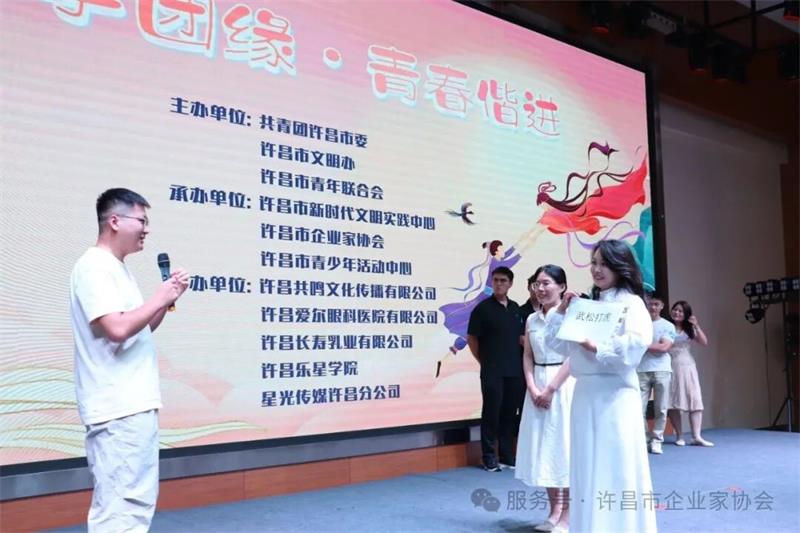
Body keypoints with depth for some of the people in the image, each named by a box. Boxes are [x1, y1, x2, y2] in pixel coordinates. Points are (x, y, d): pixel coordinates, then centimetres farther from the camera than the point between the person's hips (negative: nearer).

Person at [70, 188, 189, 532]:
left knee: (137, 500, 15)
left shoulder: (117, 269, 17)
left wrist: (168, 300, 8)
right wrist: (159, 298, -11)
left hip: (135, 404, 10)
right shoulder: (95, 267, -13)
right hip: (118, 408, -10)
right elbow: (118, 329, -25)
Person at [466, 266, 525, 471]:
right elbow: (471, 338, -3)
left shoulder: (515, 308, 10)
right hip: (492, 371, -5)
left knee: (510, 412, 10)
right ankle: (489, 457, 7)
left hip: (515, 370, 5)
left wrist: (520, 361, 8)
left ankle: (507, 455, 20)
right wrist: (484, 361, -1)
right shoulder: (483, 308, -5)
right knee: (491, 412, -1)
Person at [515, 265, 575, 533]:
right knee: (542, 447, 9)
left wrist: (550, 389, -14)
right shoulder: (532, 319, 10)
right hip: (538, 387, 6)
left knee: (564, 446, -2)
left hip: (563, 385, -6)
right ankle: (554, 510, 20)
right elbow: (528, 357, 8)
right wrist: (533, 388, -6)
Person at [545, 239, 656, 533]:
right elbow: (554, 343, 14)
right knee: (587, 470, 12)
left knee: (616, 470, -1)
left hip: (615, 395, -7)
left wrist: (596, 348, -18)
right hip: (584, 393, 7)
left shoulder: (631, 303, -4)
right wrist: (562, 312, 3)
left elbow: (635, 345, -20)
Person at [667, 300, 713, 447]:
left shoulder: (689, 329, 12)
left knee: (695, 400, -5)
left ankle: (696, 436, -5)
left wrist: (696, 326, -7)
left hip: (687, 366, 3)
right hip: (670, 367, -3)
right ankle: (679, 436, 9)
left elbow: (704, 343, 1)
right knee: (673, 402, 0)